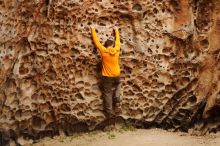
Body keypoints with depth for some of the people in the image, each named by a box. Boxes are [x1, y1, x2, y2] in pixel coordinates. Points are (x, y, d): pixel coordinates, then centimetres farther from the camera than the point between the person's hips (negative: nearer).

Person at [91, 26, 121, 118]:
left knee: (107, 93, 5)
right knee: (118, 84, 36)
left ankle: (110, 113, 6)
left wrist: (93, 30, 9)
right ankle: (117, 97, 12)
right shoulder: (116, 50, -4)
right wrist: (116, 31, 28)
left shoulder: (103, 51, -12)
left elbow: (96, 41, -3)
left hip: (107, 76, -3)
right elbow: (117, 41, 13)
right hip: (116, 75, 3)